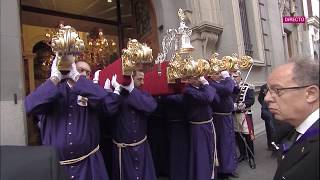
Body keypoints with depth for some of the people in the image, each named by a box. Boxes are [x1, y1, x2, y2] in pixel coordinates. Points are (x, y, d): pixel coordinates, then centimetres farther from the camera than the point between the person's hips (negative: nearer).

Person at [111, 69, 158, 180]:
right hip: (123, 148, -3)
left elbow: (152, 106, -20)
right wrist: (116, 88, -30)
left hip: (142, 146, 3)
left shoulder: (143, 95, 1)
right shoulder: (118, 95, -9)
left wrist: (132, 90, -22)